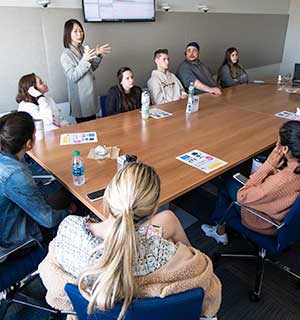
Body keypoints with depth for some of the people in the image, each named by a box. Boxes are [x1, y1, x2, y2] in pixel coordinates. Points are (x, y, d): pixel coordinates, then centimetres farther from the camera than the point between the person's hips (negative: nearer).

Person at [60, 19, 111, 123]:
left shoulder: (83, 49, 5)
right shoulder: (66, 55, -13)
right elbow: (73, 77, -20)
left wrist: (98, 55, 2)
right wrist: (84, 60, -27)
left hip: (90, 94, 7)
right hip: (80, 98, -6)